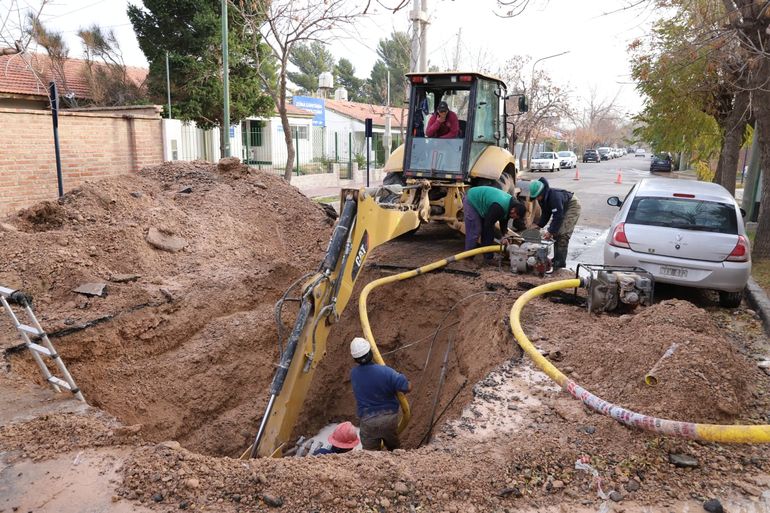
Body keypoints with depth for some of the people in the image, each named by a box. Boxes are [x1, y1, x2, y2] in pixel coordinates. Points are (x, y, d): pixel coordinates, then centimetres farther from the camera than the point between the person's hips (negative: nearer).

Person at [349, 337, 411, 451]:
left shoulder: (353, 374, -7)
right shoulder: (385, 371, -20)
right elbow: (408, 387, -16)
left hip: (367, 421, 0)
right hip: (389, 417, 0)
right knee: (394, 448, 25)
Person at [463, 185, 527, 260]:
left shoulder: (512, 202, -8)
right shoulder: (498, 207, -36)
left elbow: (504, 221, 5)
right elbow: (489, 224, -27)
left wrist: (504, 235, -5)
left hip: (480, 201, 9)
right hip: (471, 201, -9)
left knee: (486, 230, 7)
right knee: (474, 232, -11)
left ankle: (488, 256, 13)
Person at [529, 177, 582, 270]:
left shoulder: (555, 196, -37)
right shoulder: (542, 199, -9)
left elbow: (558, 216, -35)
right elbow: (545, 214, 2)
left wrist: (550, 231, -34)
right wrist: (538, 225, -10)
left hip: (572, 206, -9)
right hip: (561, 209, 9)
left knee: (563, 234, -18)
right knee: (555, 233, 3)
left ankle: (560, 262, -16)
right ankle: (556, 259, 11)